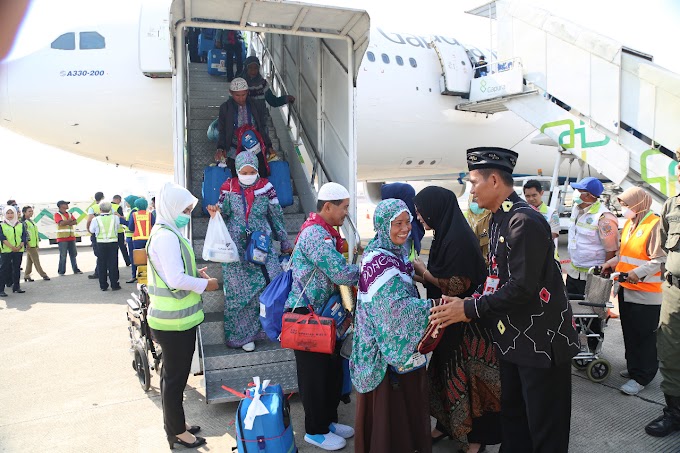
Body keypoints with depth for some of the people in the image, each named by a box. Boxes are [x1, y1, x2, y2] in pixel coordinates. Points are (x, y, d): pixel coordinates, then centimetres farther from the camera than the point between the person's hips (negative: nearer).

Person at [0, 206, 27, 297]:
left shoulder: (21, 225, 11)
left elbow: (24, 237, 4)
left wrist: (20, 246, -12)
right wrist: (11, 247, -19)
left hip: (19, 251, 3)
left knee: (17, 269, 8)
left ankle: (16, 287, 16)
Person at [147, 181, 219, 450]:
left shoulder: (168, 233, 12)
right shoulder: (166, 236, -20)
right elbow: (176, 279, -26)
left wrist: (195, 272, 9)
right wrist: (205, 284, -13)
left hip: (175, 318, 10)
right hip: (175, 321, -10)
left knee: (173, 374, 20)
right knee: (175, 377, 4)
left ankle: (175, 423, 35)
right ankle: (176, 432, 18)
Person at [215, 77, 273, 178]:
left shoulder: (254, 105, 3)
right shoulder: (225, 108, 0)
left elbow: (263, 127, 11)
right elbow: (222, 131, 3)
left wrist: (269, 146, 8)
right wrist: (220, 148, -13)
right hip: (235, 151, -1)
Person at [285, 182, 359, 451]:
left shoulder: (325, 232, 12)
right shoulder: (315, 233, -21)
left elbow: (336, 270, 9)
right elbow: (341, 274, -26)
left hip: (322, 312, 10)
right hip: (306, 314, -10)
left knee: (333, 367, 16)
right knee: (315, 373, 4)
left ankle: (328, 420, 33)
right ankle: (316, 431, 21)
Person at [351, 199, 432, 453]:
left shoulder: (392, 253, 8)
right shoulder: (379, 261, -22)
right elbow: (397, 307, -29)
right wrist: (434, 307, -28)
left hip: (400, 341, 9)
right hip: (388, 347, -9)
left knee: (405, 401, 20)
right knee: (389, 405, 4)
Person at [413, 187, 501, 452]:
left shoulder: (459, 239, -22)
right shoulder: (445, 234, 6)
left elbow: (457, 285, -23)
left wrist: (422, 271, -13)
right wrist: (420, 273, 1)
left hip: (465, 324, -9)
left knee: (464, 378, 5)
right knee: (446, 373, 18)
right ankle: (448, 425, 35)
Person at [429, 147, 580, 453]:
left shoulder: (525, 222, -21)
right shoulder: (500, 220, 8)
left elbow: (522, 287, -26)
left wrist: (470, 308, -20)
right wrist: (467, 303, -2)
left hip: (541, 341, -9)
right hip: (513, 338, 9)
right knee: (512, 417, 22)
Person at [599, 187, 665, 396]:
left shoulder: (655, 225, -15)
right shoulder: (630, 223, 11)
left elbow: (660, 259, -19)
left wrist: (638, 273, -26)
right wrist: (613, 262, 10)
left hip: (646, 293, -8)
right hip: (626, 289, 8)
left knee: (645, 336, 3)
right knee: (629, 332, 17)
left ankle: (641, 377, 12)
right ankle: (633, 367, 31)